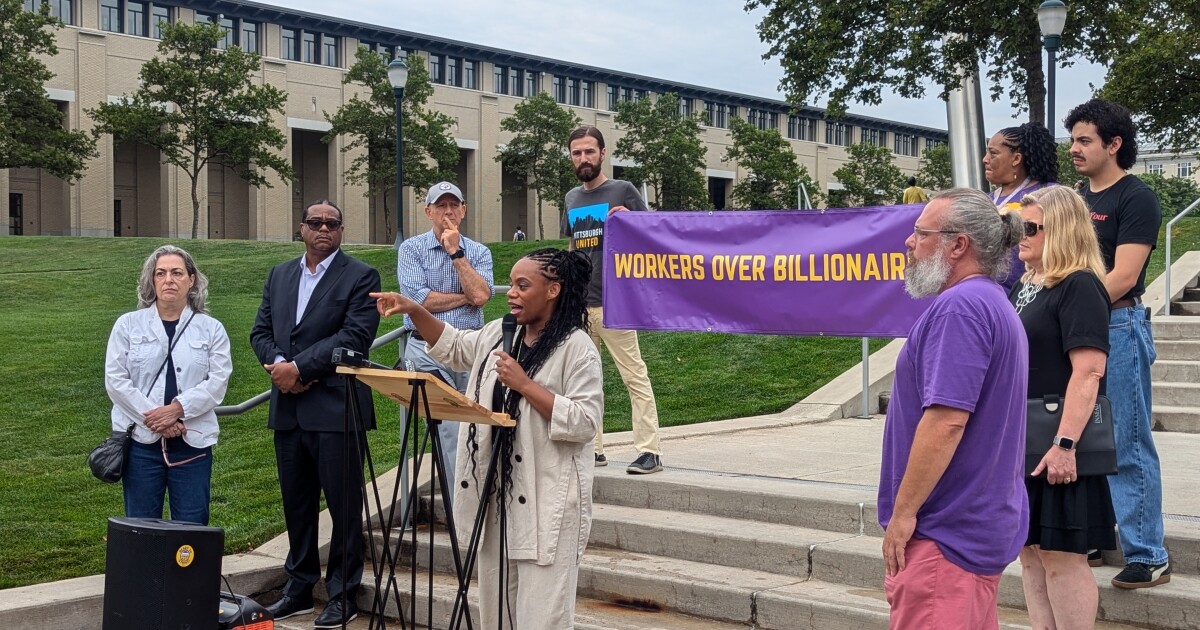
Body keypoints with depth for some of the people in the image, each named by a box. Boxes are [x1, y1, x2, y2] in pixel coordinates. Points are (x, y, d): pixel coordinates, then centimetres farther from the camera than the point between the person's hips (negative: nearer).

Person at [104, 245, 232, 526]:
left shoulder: (211, 329, 8)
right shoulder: (128, 324, 7)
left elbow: (218, 381, -3)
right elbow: (115, 380, -1)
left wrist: (177, 408, -16)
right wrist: (153, 418, -11)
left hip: (193, 442, 0)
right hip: (141, 440, 0)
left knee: (193, 526, 1)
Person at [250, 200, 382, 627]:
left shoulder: (360, 277, -4)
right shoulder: (279, 276, 16)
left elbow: (354, 336, -14)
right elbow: (261, 331, 13)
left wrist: (300, 367, -16)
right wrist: (277, 363, -8)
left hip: (335, 409, -6)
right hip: (288, 410, 6)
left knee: (343, 505, 0)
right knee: (296, 503, 14)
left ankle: (343, 595, 9)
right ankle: (299, 588, 25)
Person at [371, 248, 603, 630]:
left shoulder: (576, 347, -13)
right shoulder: (500, 334, 9)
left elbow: (585, 422, -20)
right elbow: (452, 347, 23)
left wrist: (525, 385, -21)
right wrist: (414, 311, 9)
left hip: (546, 501, -8)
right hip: (496, 493, 8)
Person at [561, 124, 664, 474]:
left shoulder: (623, 191, 0)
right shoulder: (571, 199, 16)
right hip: (577, 304, 6)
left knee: (635, 376, -6)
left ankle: (650, 451, -4)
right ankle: (592, 449, 17)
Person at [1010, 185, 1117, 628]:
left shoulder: (1079, 287, -14)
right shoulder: (1025, 285, 13)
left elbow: (1088, 371, -23)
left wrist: (1065, 444, -28)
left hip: (1056, 446, -9)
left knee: (1060, 554, -4)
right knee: (1031, 551, 12)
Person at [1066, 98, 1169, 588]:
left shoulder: (1136, 198, -7)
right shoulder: (1078, 198, 16)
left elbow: (1122, 277, -14)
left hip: (1117, 327, -8)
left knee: (1128, 446, -6)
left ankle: (1148, 557, 0)